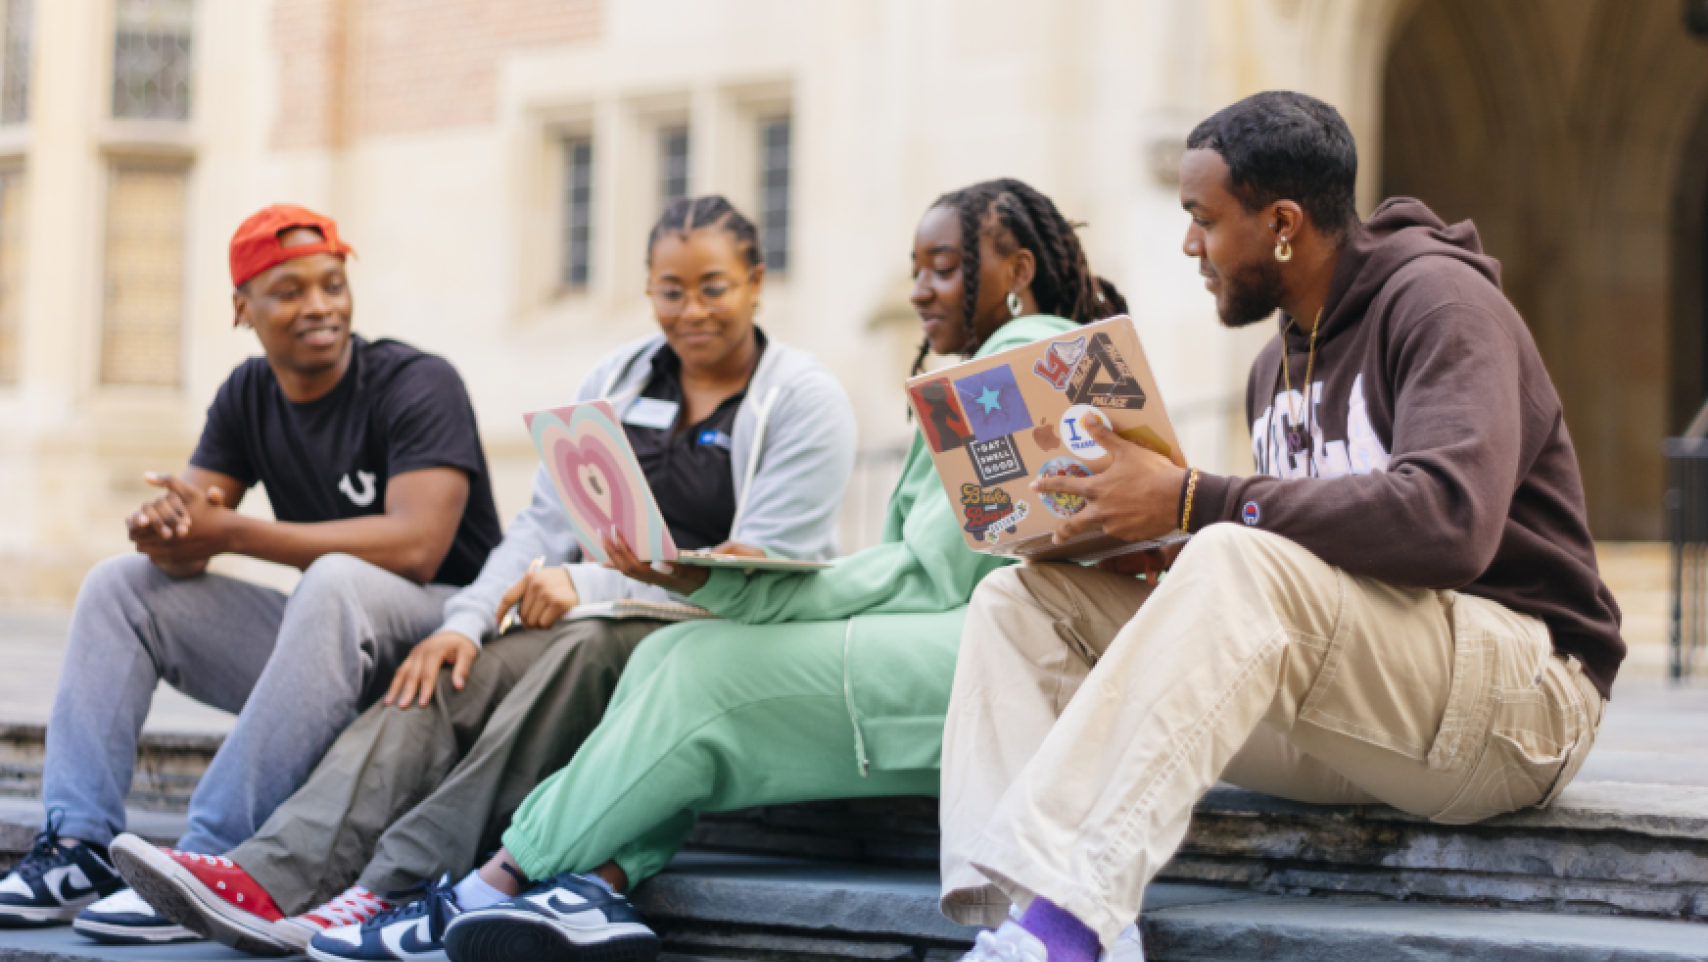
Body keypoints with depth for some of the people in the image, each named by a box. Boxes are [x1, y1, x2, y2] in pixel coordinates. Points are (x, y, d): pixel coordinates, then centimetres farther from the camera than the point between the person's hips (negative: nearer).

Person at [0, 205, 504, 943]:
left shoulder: (417, 386, -12)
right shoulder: (248, 397, 8)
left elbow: (415, 546, -27)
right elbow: (185, 540, 3)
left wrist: (230, 532, -24)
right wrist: (162, 527, -25)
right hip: (328, 641, 7)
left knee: (335, 582, -38)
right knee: (118, 586, 1)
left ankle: (212, 861, -38)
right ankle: (80, 847, -13)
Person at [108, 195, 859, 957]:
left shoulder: (806, 401, -2)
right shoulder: (616, 380, 15)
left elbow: (760, 571, -12)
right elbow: (545, 524, 9)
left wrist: (589, 585, -21)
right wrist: (468, 621, -11)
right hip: (601, 617, 5)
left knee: (586, 647, -36)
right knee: (444, 679, -22)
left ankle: (393, 888, -41)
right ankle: (273, 878, -42)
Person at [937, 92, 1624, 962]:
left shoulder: (1438, 300, -8)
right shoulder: (1278, 368, 19)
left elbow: (1447, 520, -25)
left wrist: (1194, 503, -24)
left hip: (1518, 683, -8)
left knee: (1239, 567, -36)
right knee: (1021, 599, -6)